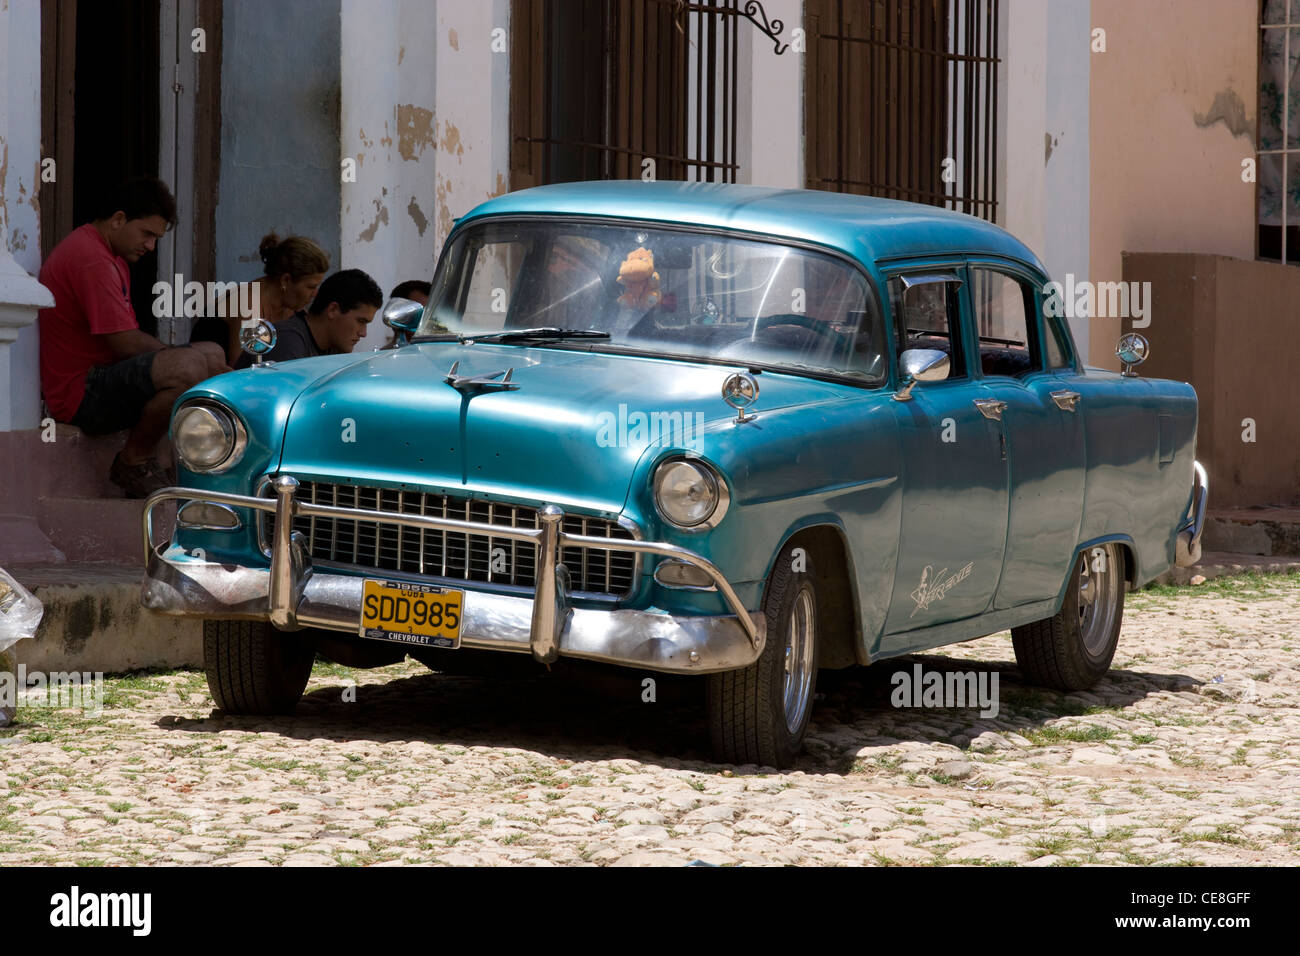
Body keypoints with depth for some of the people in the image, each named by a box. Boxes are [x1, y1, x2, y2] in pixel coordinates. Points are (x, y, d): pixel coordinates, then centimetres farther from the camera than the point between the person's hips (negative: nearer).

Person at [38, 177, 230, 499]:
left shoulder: (111, 258, 19)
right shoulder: (91, 259, -18)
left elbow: (131, 337, 17)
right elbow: (126, 344, -22)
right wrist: (181, 356, -9)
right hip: (79, 395, -12)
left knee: (213, 354, 18)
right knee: (189, 367, -31)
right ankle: (134, 461, -12)